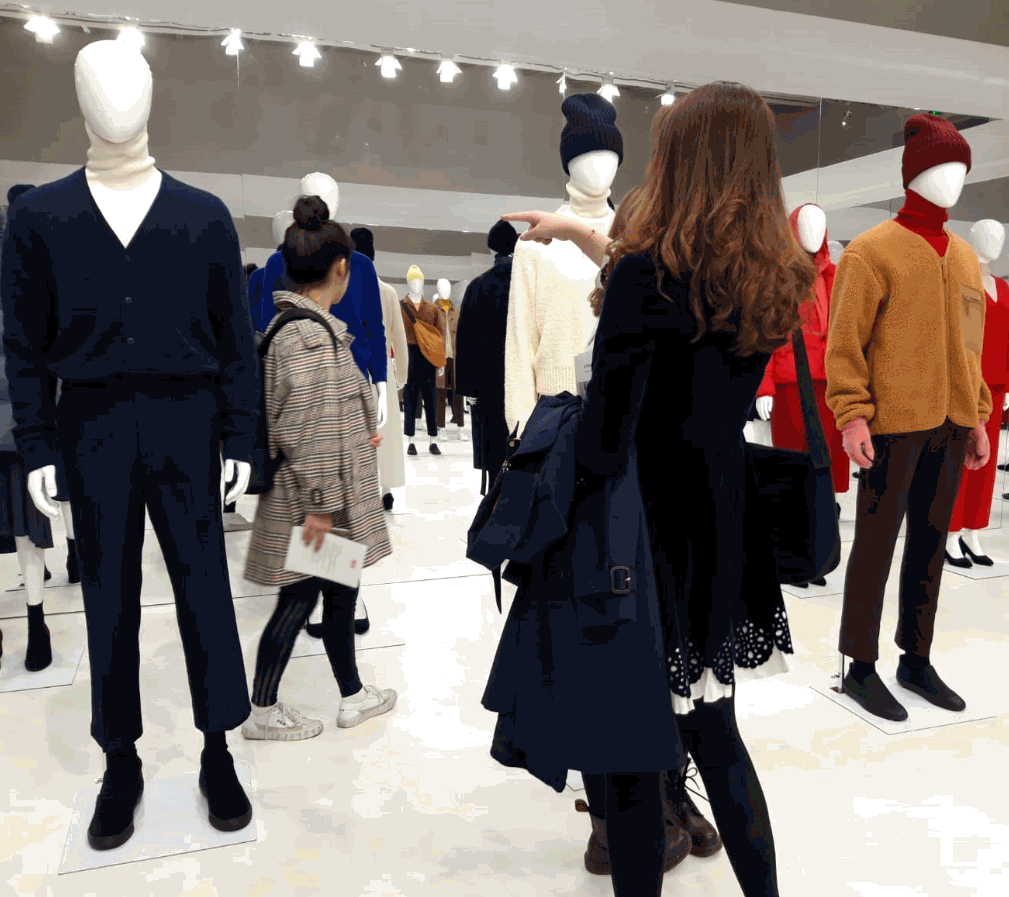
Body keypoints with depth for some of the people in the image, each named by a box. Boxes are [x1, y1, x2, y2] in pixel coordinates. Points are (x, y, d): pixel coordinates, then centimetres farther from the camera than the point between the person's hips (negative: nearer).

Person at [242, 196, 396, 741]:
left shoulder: (291, 323, 11)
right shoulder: (309, 336, -21)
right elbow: (305, 431, -23)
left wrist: (360, 433, 16)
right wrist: (320, 505, -20)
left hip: (334, 498, 10)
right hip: (314, 506, -10)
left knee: (341, 595, 19)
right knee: (297, 603, 6)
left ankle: (353, 697, 35)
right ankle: (263, 712, 24)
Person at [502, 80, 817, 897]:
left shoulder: (648, 277, -18)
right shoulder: (775, 280, 3)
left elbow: (604, 446, -20)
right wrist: (577, 234, 28)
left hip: (648, 539, -7)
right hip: (726, 538, 7)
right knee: (716, 734, 23)